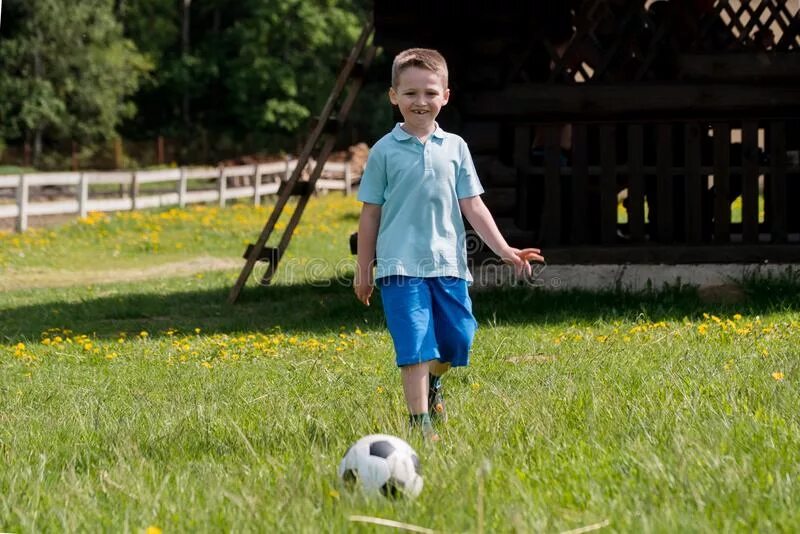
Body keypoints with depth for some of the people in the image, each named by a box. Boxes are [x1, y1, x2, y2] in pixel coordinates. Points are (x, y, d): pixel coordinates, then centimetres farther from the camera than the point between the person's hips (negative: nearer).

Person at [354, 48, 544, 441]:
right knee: (415, 346, -11)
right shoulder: (385, 151, 1)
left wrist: (504, 250, 1)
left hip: (448, 263, 4)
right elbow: (370, 213, 5)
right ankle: (420, 422, -7)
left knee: (458, 341, 6)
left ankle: (432, 382, 38)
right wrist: (363, 270, 6)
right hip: (400, 265, -4)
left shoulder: (454, 148, 9)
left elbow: (472, 206, 9)